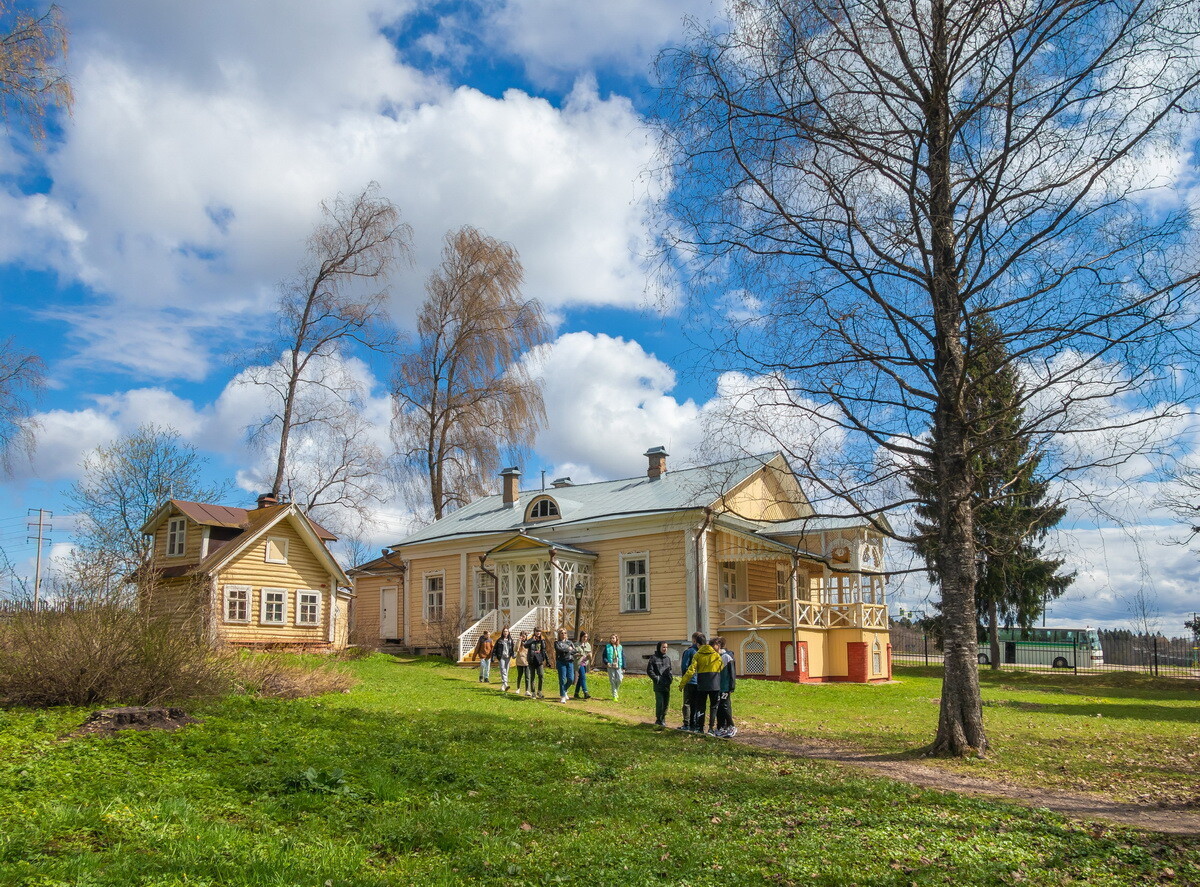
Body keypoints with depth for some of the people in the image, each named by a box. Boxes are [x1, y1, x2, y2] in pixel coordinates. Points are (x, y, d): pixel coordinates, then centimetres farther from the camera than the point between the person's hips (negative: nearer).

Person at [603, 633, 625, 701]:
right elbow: (604, 656, 5)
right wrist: (606, 662, -15)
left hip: (618, 666, 1)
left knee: (619, 680, -10)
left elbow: (623, 657, 10)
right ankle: (614, 696, 6)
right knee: (612, 681, -1)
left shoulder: (620, 647, 9)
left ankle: (616, 691, 20)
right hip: (610, 666, -1)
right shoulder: (607, 647, 5)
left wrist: (624, 667, 4)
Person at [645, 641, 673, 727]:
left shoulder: (667, 658, 13)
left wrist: (670, 677, 4)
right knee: (660, 702, -8)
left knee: (666, 702, 8)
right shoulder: (653, 658, -4)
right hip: (658, 685, -6)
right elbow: (649, 671, -5)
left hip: (667, 684, 6)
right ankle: (659, 719, 4)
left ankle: (663, 718, 21)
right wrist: (656, 678, -11)